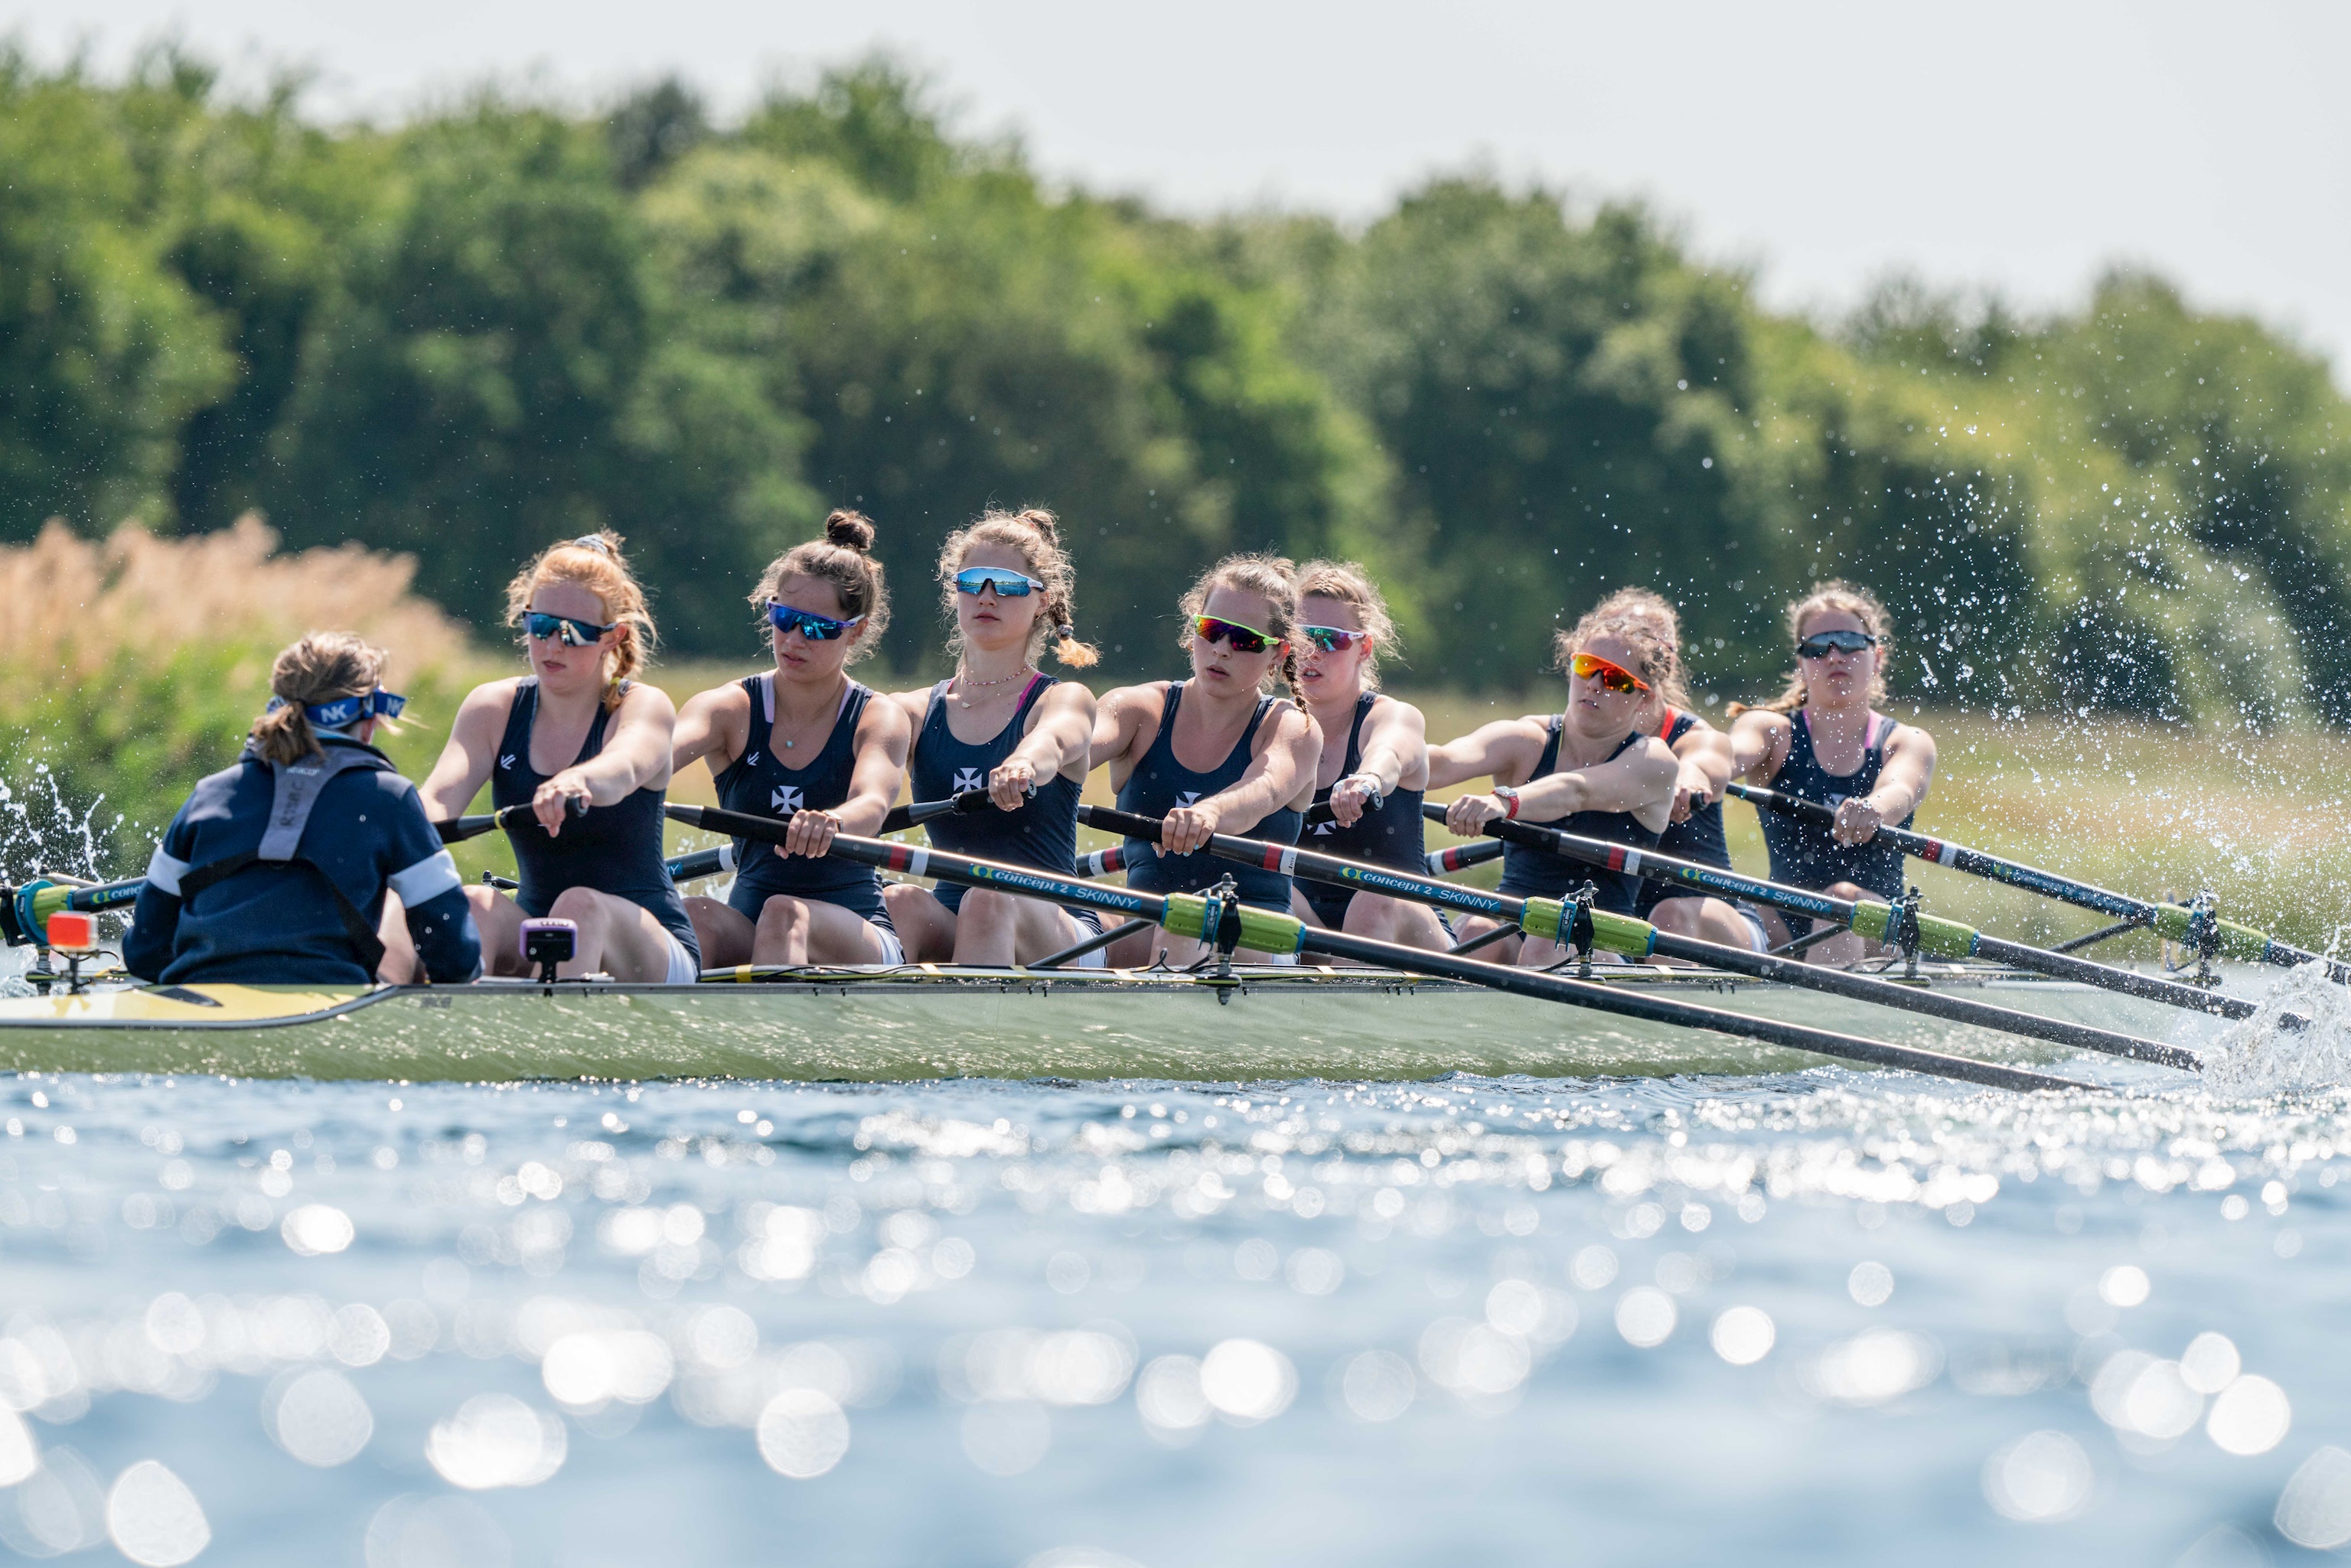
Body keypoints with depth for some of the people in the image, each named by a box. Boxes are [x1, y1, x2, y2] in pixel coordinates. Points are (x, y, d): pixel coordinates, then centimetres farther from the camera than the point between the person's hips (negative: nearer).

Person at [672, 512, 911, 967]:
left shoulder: (880, 720, 0)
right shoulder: (732, 708, 4)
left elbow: (872, 803, -23)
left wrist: (829, 824, -49)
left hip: (857, 938, -2)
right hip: (746, 938, 2)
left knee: (787, 914, -35)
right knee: (697, 917, -32)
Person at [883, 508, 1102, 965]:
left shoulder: (1067, 700, 1)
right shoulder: (914, 712, 13)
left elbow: (1056, 739, -25)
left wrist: (1025, 764, -51)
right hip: (946, 933, 3)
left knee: (989, 902, -35)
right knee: (900, 902, -30)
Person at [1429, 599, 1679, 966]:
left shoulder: (1652, 762, -3)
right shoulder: (1527, 741, 5)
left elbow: (1577, 791, -26)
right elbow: (1446, 761, -16)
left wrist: (1505, 801, -47)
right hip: (1511, 924, 2)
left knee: (1546, 945, -34)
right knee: (1476, 932, -31)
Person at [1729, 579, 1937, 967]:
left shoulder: (1909, 743, 7)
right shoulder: (1772, 731, 9)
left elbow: (1901, 789, -17)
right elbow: (1735, 751, -16)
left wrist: (1874, 809, -44)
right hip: (1785, 927, 1)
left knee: (1845, 897, -34)